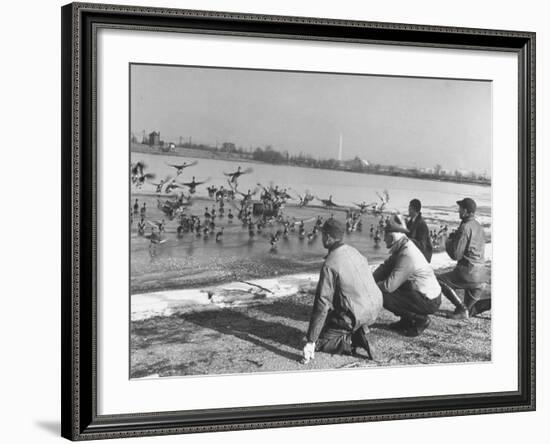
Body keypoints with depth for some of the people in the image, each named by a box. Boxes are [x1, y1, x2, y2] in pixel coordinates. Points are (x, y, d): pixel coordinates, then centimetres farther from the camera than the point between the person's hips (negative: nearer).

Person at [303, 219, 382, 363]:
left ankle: (351, 342, -12)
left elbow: (322, 304, -20)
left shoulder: (329, 265, -19)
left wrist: (311, 341, -16)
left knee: (319, 341, 6)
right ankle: (360, 330, 16)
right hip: (375, 307, 7)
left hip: (355, 316, -7)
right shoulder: (354, 251, 3)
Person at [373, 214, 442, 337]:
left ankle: (421, 320, -3)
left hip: (429, 302, -9)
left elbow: (389, 286, -26)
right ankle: (407, 320, 17)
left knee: (384, 297, -17)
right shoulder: (403, 246, 2)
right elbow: (385, 267, 9)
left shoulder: (407, 256, -27)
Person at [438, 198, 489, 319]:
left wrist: (448, 242, 4)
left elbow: (456, 255, -16)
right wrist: (455, 237, 16)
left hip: (468, 273, -9)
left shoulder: (465, 227, -13)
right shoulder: (478, 226, 15)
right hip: (481, 274, 9)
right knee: (470, 311, 18)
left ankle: (461, 309, -7)